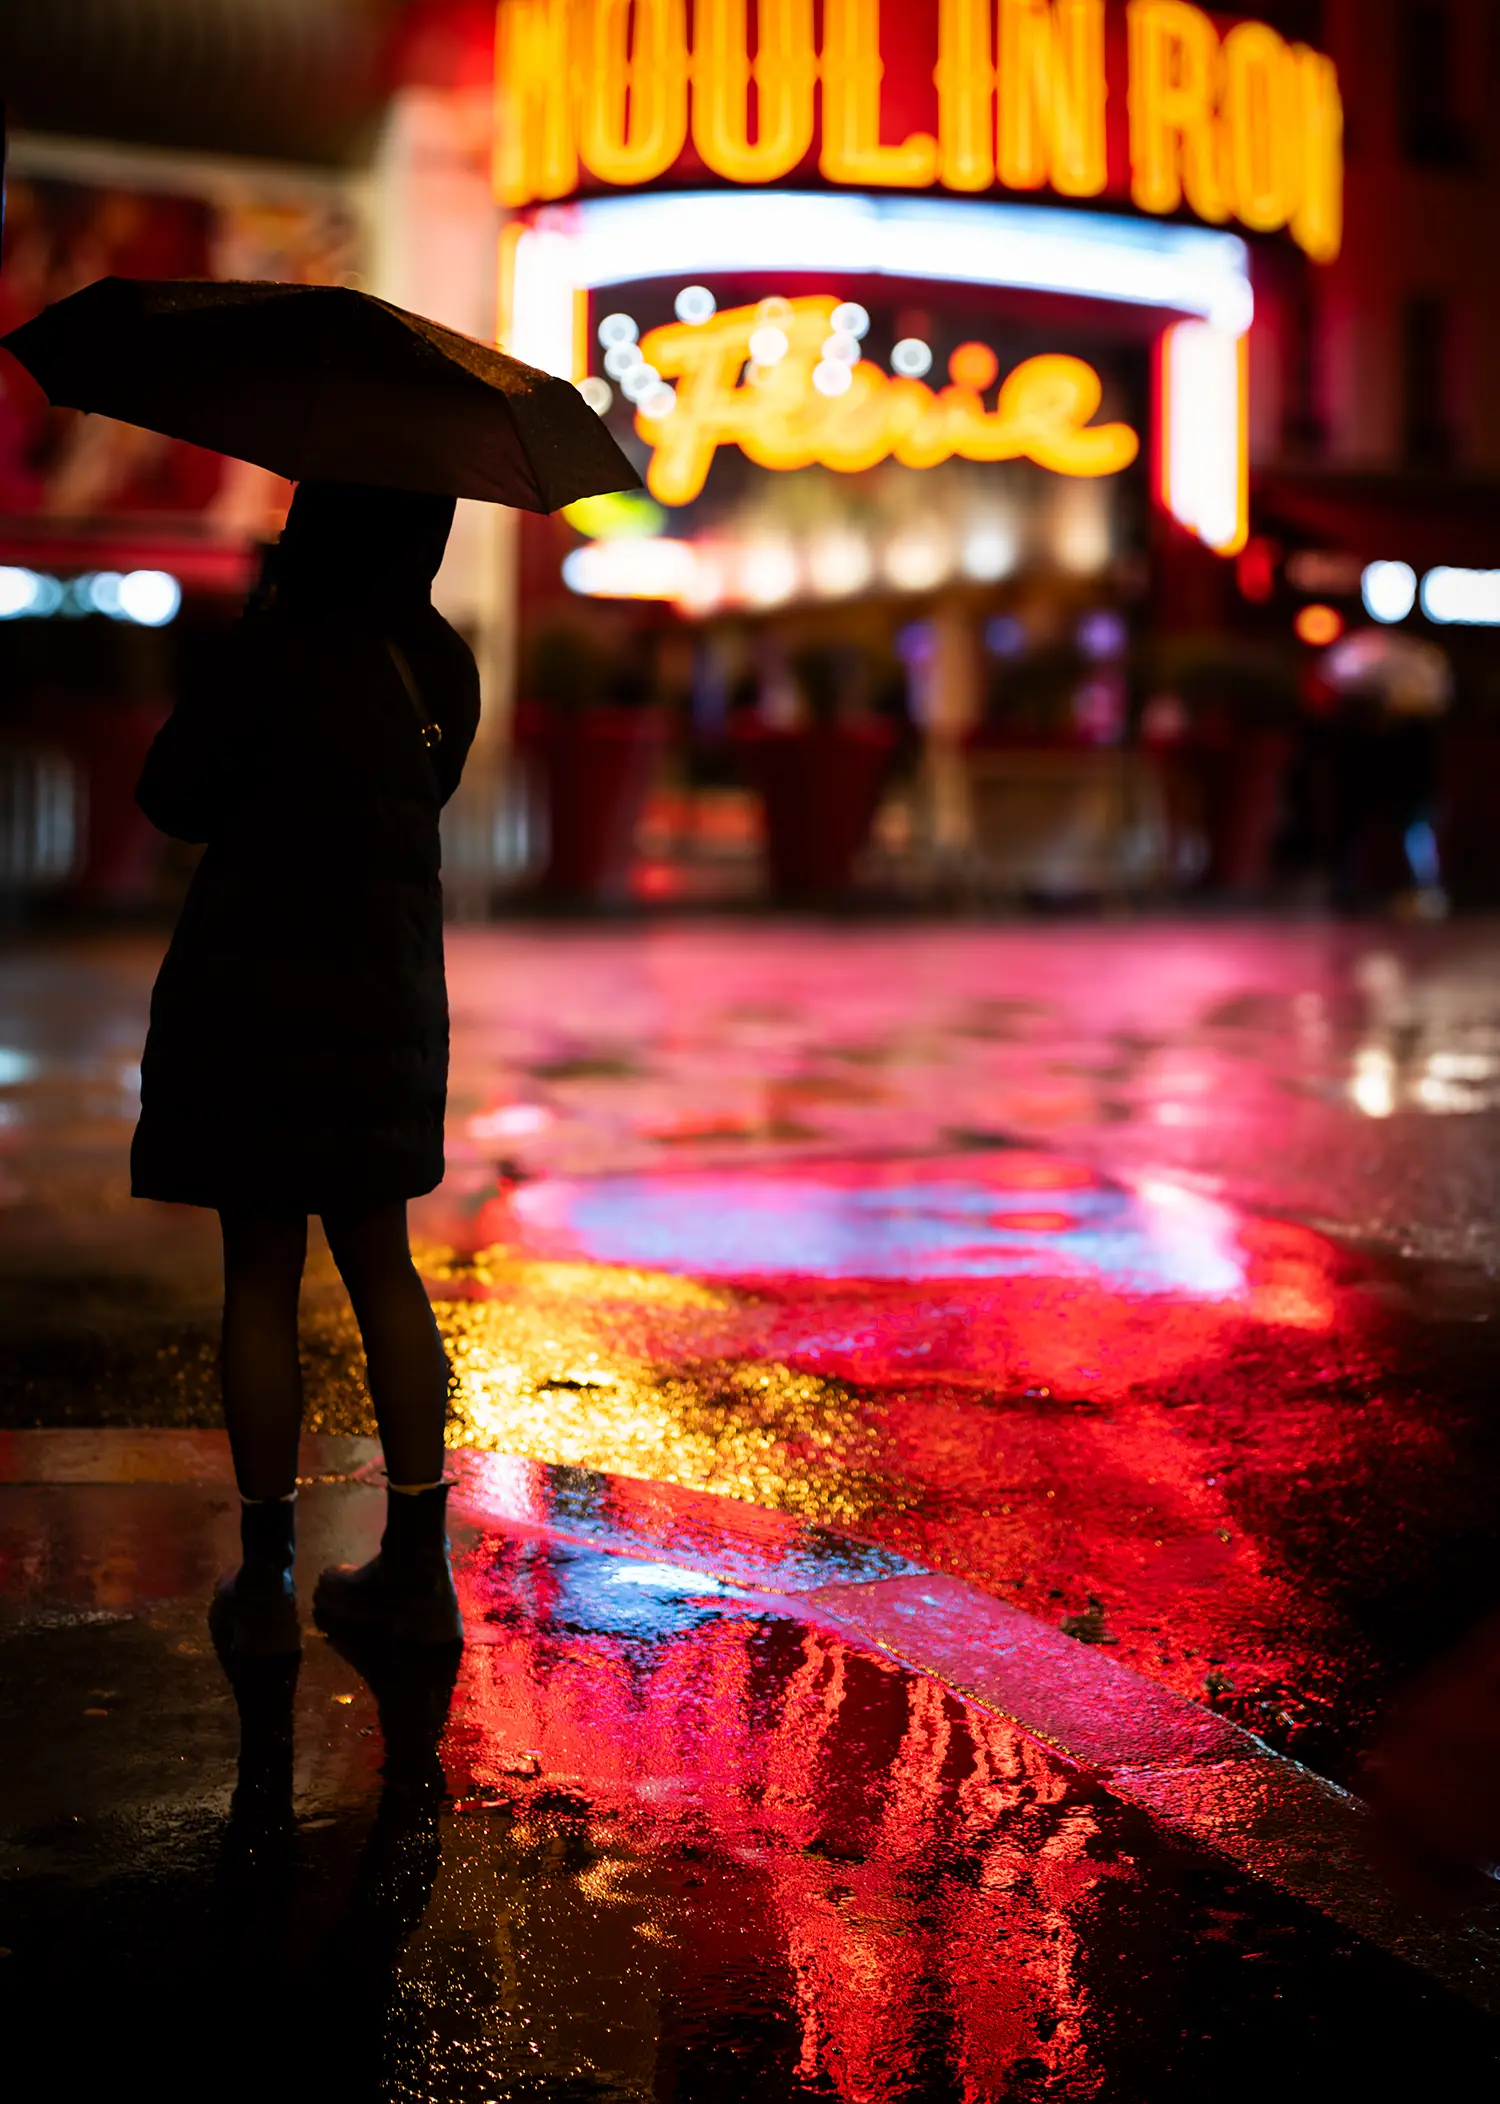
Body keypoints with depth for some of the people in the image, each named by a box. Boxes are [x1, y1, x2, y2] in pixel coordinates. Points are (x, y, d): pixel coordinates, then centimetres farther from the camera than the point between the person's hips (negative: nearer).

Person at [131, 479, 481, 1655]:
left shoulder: (286, 650, -15)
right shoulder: (445, 664, 3)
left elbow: (177, 795, -4)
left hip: (257, 994, -5)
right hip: (389, 994, 6)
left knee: (260, 1281, 3)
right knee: (381, 1269, 14)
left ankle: (265, 1580, 10)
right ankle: (418, 1567, 16)